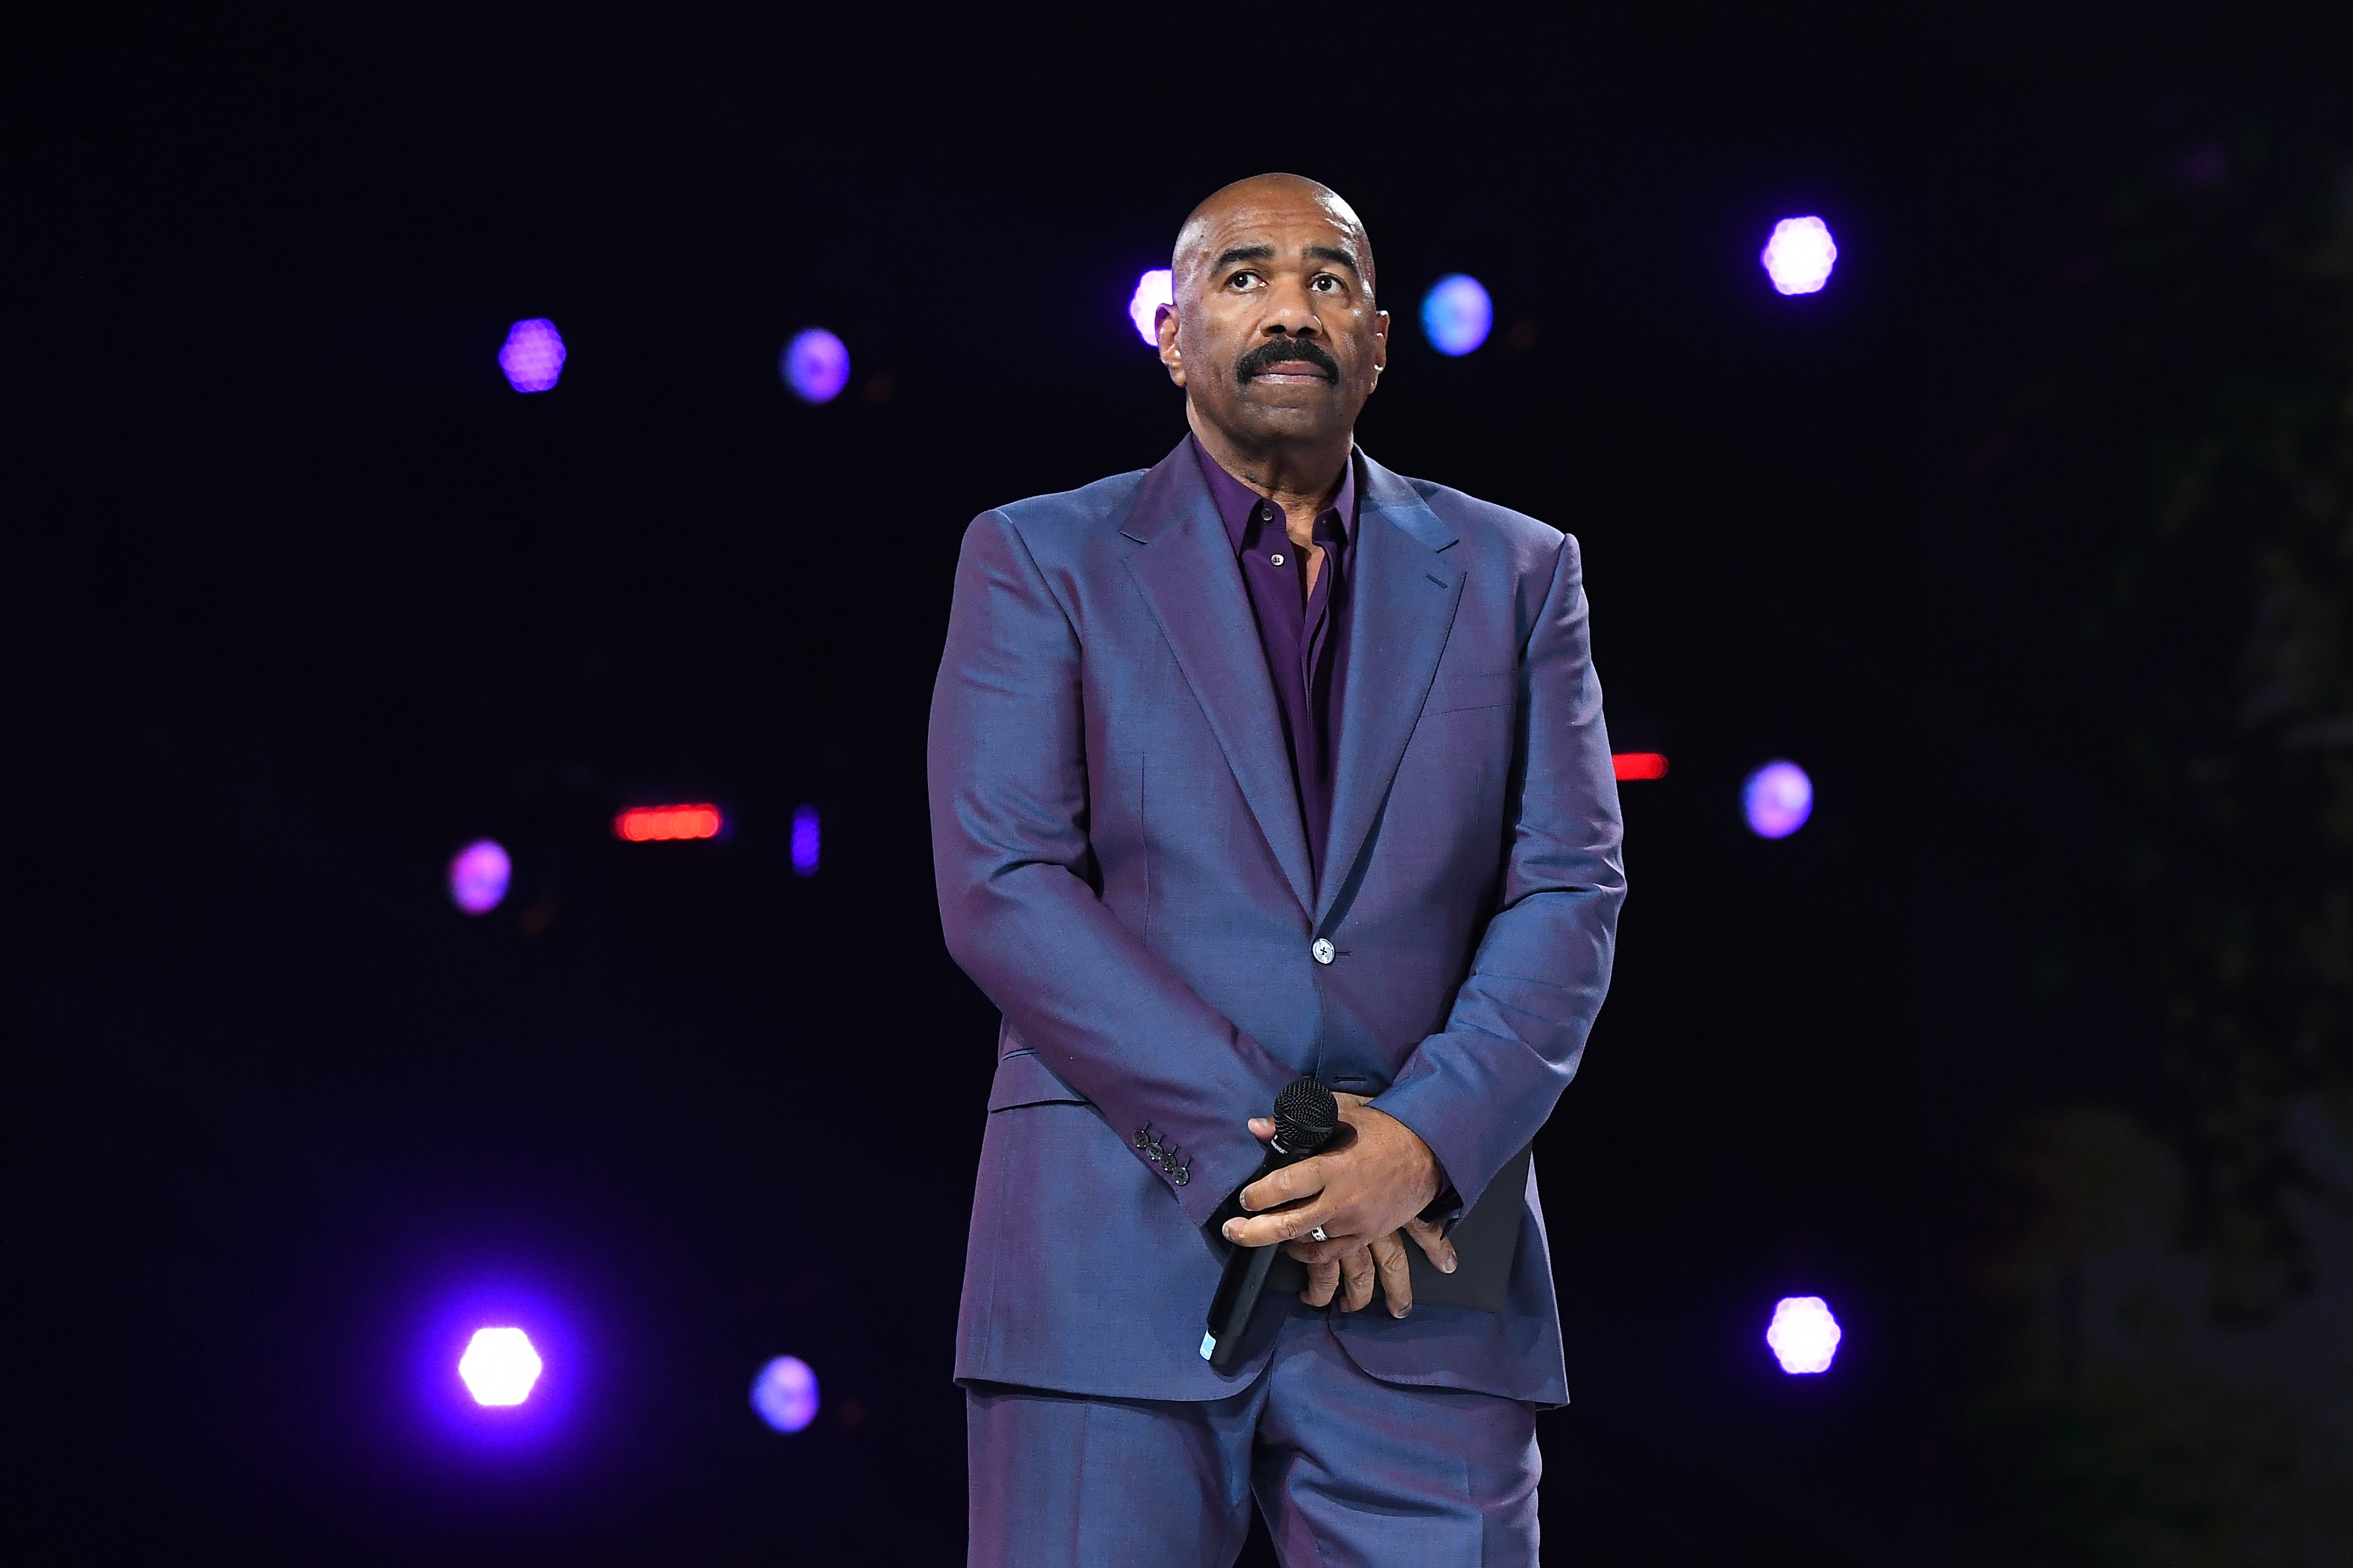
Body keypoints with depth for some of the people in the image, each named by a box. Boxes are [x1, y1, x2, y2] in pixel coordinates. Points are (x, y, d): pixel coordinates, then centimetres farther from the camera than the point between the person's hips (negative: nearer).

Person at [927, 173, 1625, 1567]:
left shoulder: (1515, 575, 15)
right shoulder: (1040, 562, 8)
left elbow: (1570, 892, 5)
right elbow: (1002, 887, -3)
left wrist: (1422, 1146, -12)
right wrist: (1252, 1153, -12)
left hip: (1421, 1269, 2)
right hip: (1122, 1269, -1)